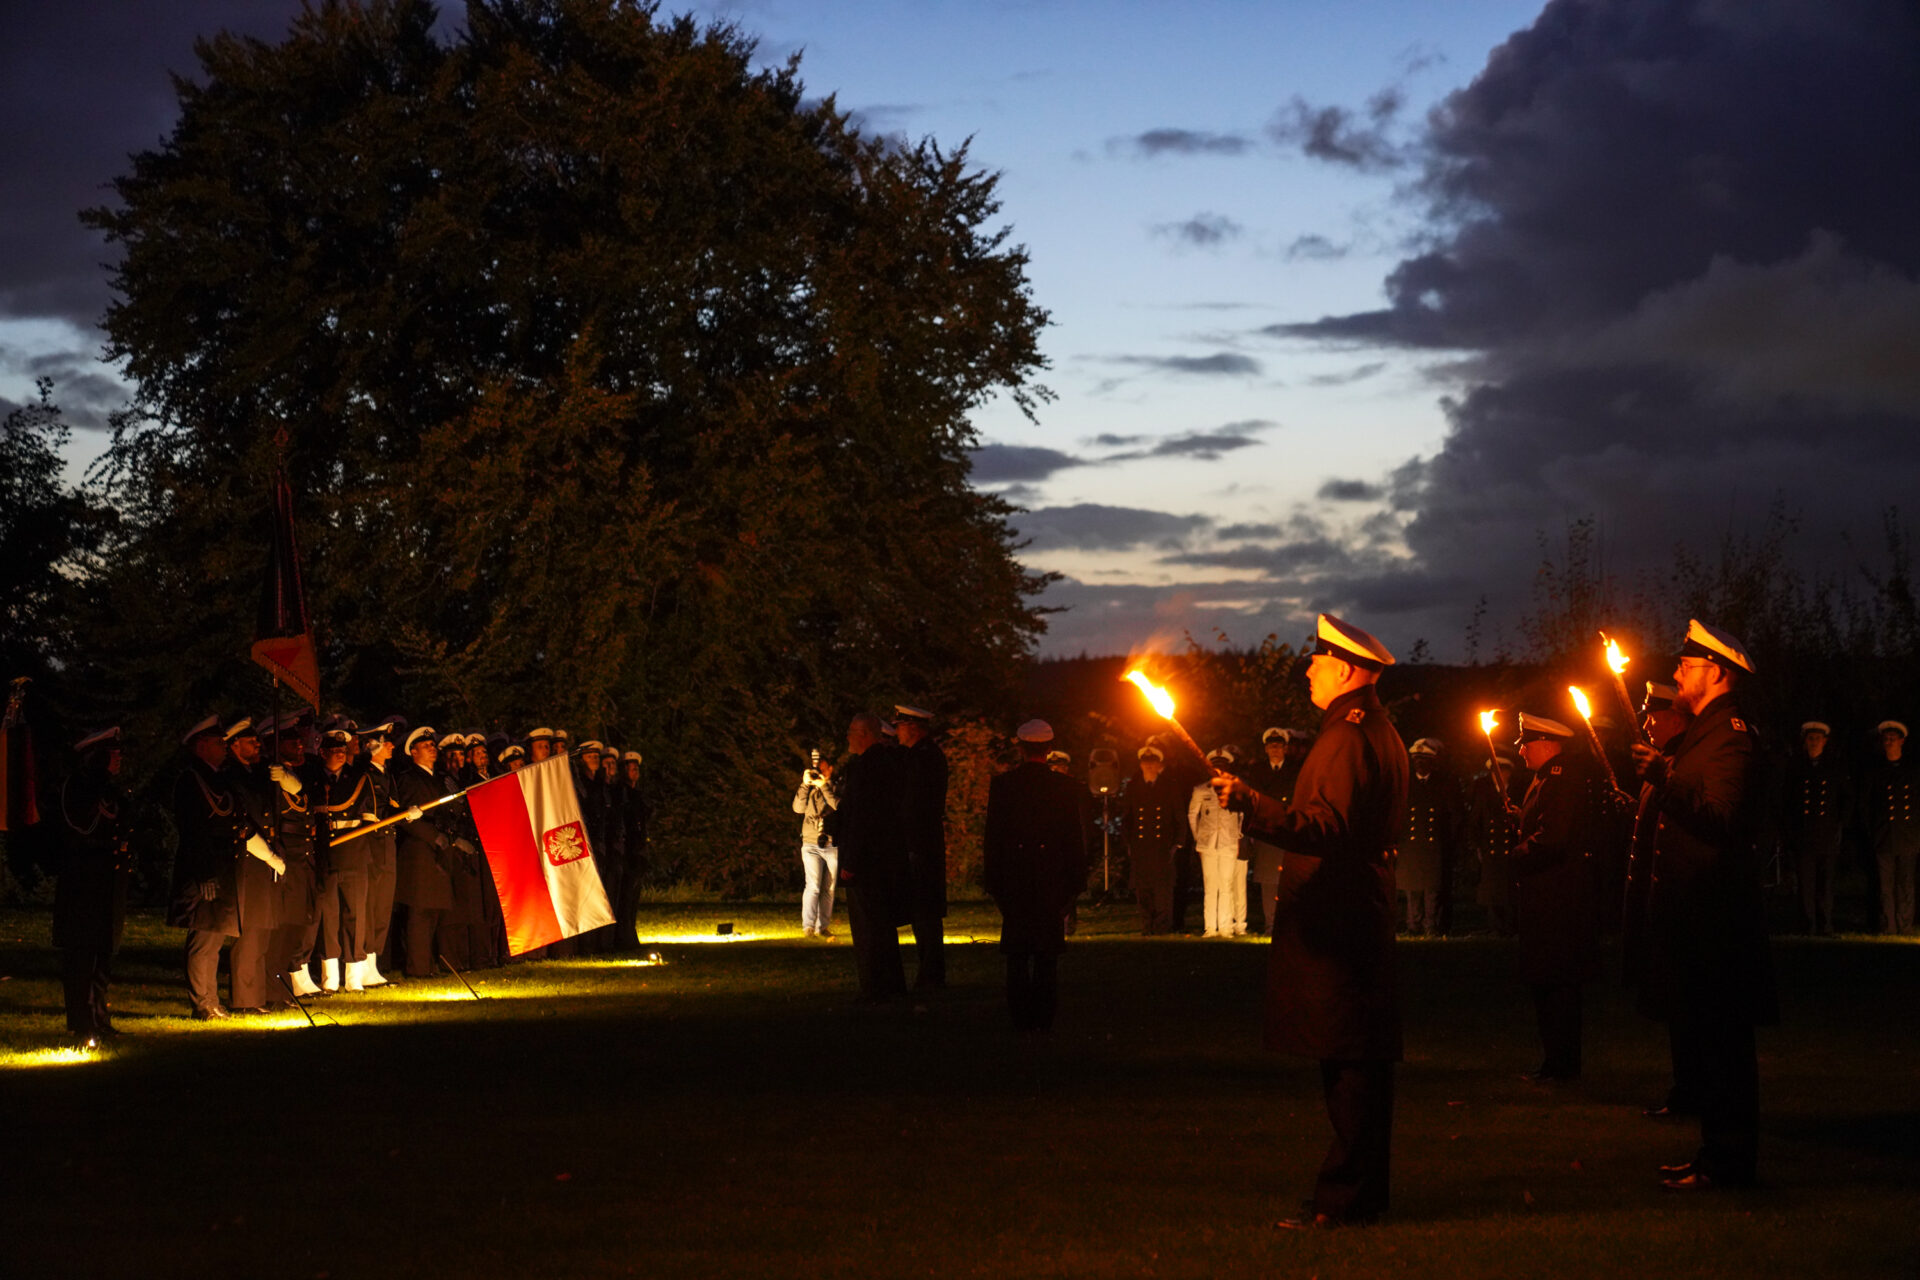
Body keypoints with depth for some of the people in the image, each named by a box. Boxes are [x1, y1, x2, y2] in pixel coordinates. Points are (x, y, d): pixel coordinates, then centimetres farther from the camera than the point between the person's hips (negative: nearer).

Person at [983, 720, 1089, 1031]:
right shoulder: (1066, 786, -2)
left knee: (1017, 951, 6)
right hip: (1052, 878, 0)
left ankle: (1020, 1017, 4)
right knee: (1048, 953, 4)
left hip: (1014, 877, 0)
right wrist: (1075, 880, 8)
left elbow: (993, 835, 0)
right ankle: (1044, 1018, 2)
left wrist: (991, 878, 6)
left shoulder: (1002, 785, -3)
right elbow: (1076, 834, 1)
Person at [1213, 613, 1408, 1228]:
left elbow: (1325, 829, -26)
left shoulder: (1347, 738, -15)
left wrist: (1249, 803, -32)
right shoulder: (1380, 732, 18)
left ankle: (1342, 1197, -7)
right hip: (1364, 914, 11)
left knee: (1345, 1062, -8)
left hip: (1334, 920, -11)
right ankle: (1364, 1193, 18)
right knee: (1361, 1059, 13)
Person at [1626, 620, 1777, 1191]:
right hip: (1694, 911, 11)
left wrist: (1668, 776, -33)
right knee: (1704, 1038, 13)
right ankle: (1719, 1152, 18)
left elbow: (1724, 816, -26)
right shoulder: (1703, 732, 20)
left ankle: (1726, 1160, -5)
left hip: (1715, 915, -11)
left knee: (1717, 1041, -8)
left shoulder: (1731, 735, -13)